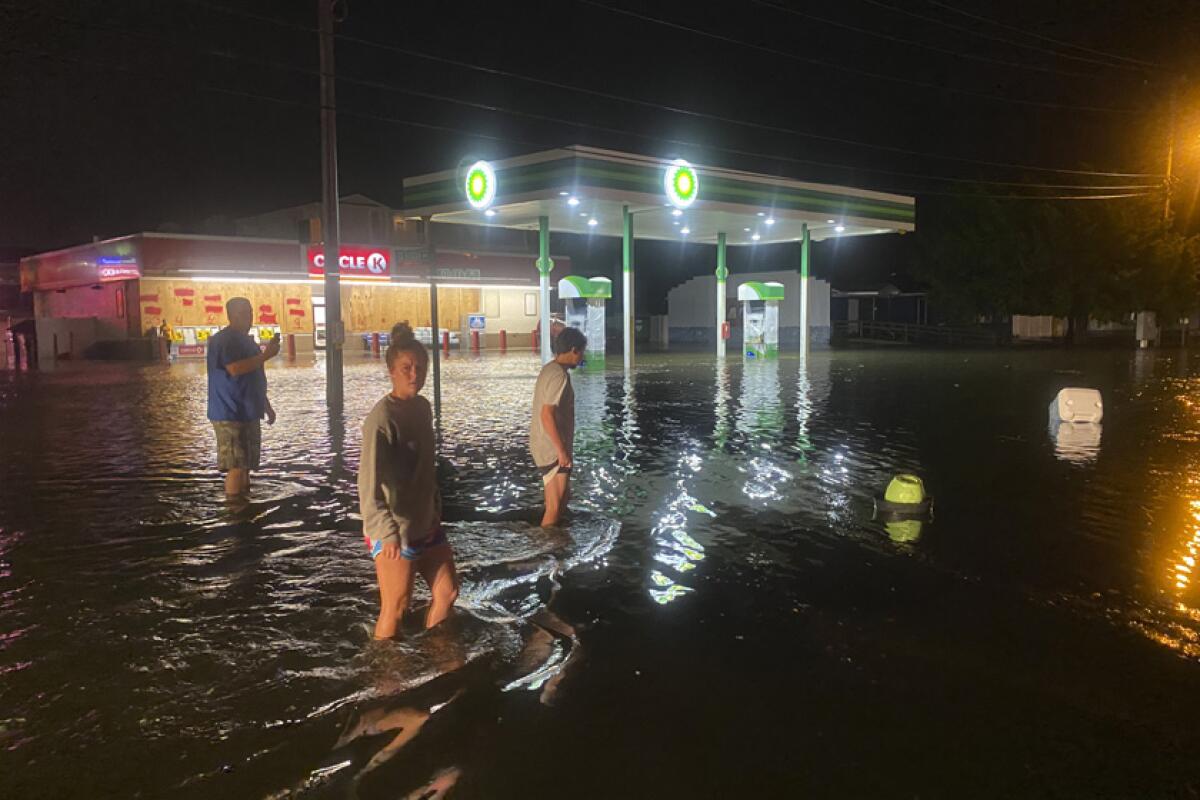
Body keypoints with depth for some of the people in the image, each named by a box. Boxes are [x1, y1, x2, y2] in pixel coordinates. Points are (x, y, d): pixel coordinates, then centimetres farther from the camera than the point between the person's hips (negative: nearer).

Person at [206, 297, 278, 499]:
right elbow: (236, 369, -25)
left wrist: (267, 406, 25)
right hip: (231, 414, -9)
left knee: (246, 464, 12)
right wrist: (266, 355, -22)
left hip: (247, 413, 9)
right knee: (237, 465, -11)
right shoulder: (223, 340, -11)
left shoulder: (245, 340, 19)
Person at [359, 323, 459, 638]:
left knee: (447, 592, 17)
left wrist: (436, 512, 14)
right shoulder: (382, 418, -22)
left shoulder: (423, 407, 3)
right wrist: (386, 532, -33)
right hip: (394, 532, -8)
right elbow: (368, 483, -26)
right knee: (395, 609, 4)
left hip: (426, 524, 8)